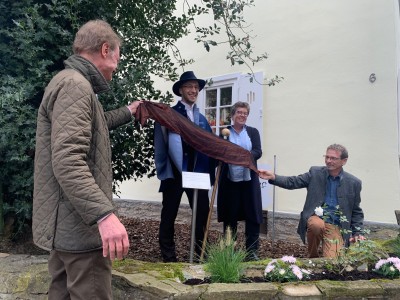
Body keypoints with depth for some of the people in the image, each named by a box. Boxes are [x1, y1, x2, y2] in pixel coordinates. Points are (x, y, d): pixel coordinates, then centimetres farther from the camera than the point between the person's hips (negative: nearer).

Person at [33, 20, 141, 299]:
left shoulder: (71, 82, 19)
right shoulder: (75, 85, -16)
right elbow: (68, 161, -28)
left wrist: (127, 112, 47)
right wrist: (104, 214, -34)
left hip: (67, 224, 11)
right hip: (80, 224, -11)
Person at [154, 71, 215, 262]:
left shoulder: (201, 118, 14)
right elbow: (160, 146, -7)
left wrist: (209, 172, 2)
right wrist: (164, 172, -13)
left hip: (198, 175, 5)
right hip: (174, 174, -4)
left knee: (202, 215, 7)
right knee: (168, 217, 7)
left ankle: (201, 256, 22)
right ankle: (168, 258, 21)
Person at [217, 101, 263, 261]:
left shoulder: (253, 132, 8)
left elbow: (258, 152, -4)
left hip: (249, 180, 1)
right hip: (230, 180, -1)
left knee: (253, 215, 0)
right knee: (229, 216, 7)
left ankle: (252, 251, 9)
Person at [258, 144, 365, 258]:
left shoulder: (354, 183, 2)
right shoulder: (315, 172, 2)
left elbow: (356, 211, 10)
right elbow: (293, 182, -5)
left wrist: (357, 233, 0)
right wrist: (273, 177, -22)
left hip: (335, 226, 0)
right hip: (316, 218, 1)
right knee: (317, 225, -36)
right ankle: (313, 257, -5)